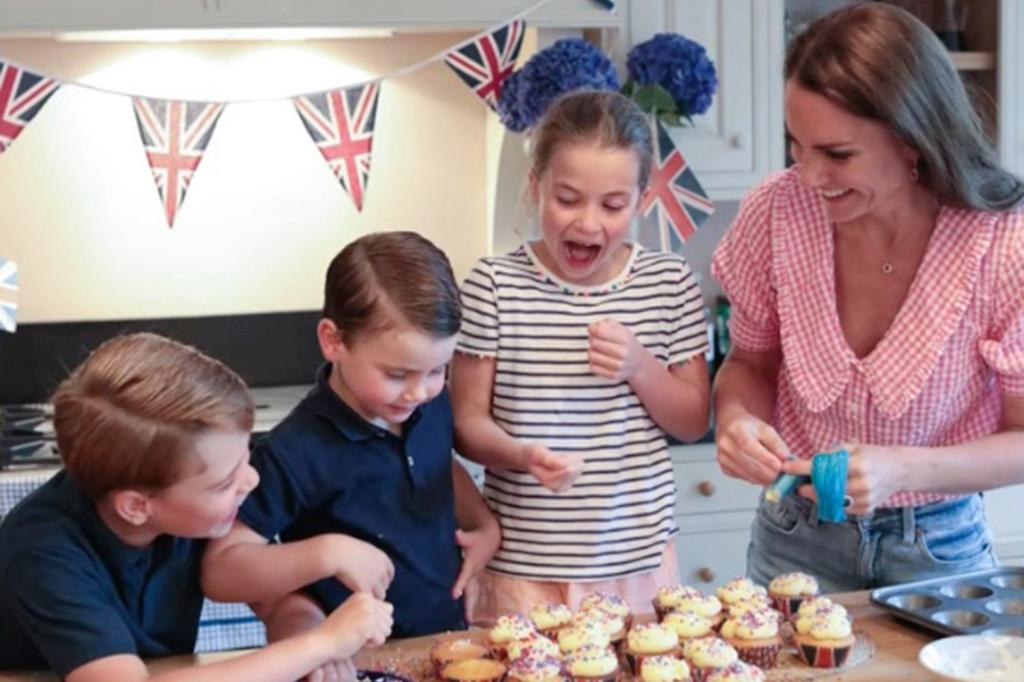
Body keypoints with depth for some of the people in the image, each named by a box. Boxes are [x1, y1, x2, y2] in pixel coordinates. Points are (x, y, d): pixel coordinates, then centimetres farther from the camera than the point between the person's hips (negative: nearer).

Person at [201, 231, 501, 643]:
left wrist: (485, 525, 8)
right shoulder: (296, 453, -18)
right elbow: (219, 573, -16)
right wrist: (329, 553, -27)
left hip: (449, 640, 3)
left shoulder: (432, 407, 0)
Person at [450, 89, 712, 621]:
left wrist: (640, 367, -13)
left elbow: (694, 423, 5)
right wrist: (523, 454, -24)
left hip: (640, 562, 3)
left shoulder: (670, 282, 1)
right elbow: (468, 422, -3)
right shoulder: (494, 286, -7)